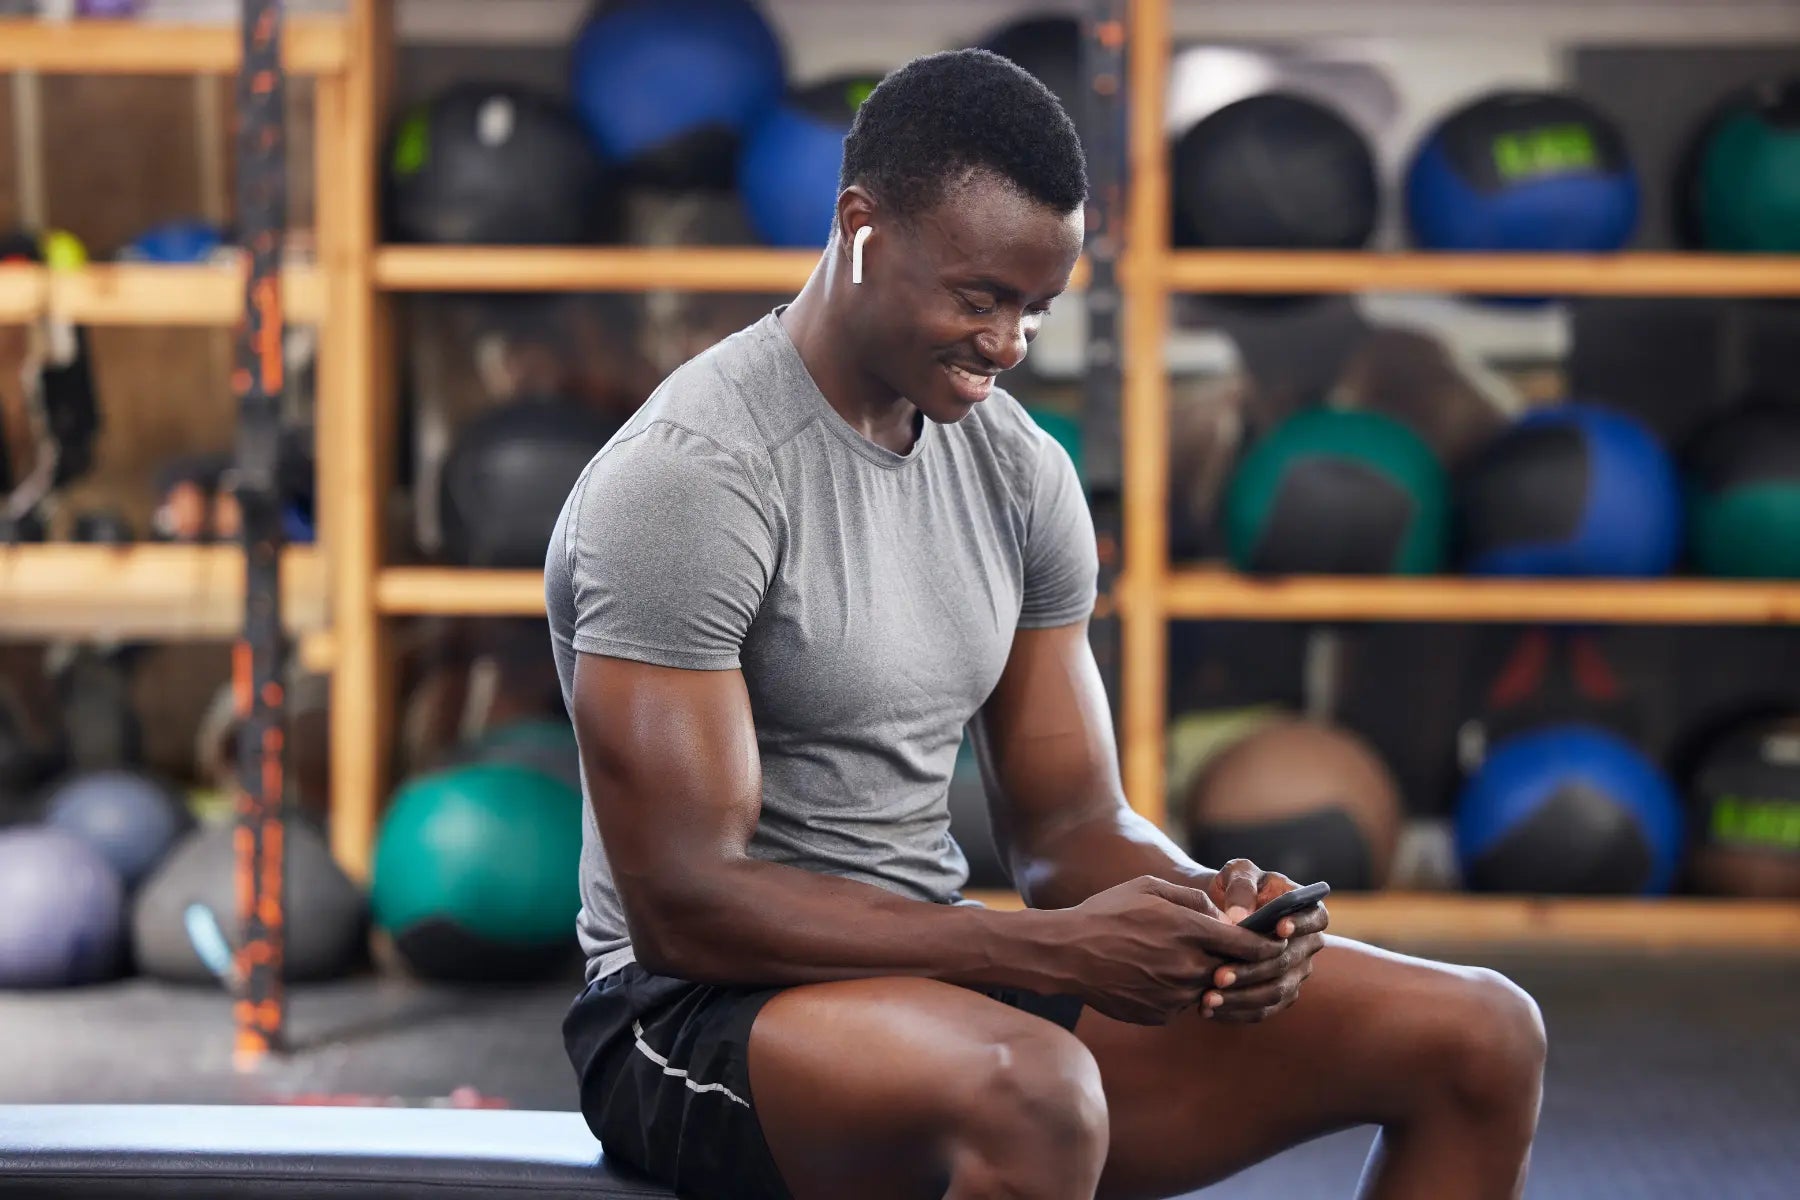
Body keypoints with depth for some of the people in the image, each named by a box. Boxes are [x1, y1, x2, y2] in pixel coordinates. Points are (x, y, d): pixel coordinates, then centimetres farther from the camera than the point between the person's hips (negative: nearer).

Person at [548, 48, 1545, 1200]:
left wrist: (1203, 904, -14)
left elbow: (1070, 822, 12)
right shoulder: (687, 477, -17)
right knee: (1033, 1094, -43)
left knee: (1480, 1035, -4)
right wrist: (1060, 950, -28)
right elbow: (683, 905, -22)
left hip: (944, 977, 8)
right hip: (706, 1013, -8)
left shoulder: (1020, 468, 8)